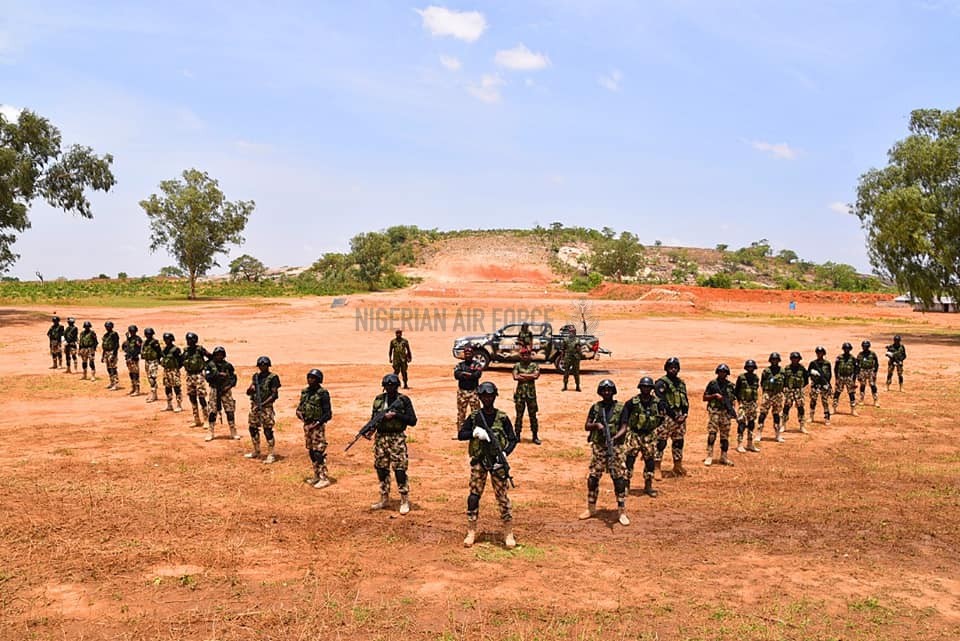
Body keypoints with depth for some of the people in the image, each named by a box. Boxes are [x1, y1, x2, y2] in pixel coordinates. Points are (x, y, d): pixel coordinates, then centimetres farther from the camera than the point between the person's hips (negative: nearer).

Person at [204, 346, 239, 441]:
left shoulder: (228, 365, 3)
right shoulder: (210, 365, 1)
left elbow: (234, 378, 6)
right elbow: (207, 377, -8)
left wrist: (228, 386, -9)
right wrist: (218, 374, -19)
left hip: (226, 390, 1)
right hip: (214, 390, -1)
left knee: (230, 411, 0)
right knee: (212, 412, 1)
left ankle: (233, 432, 9)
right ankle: (211, 433, 11)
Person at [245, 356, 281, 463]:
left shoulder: (273, 377, -7)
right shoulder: (256, 376, 12)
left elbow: (275, 394, -11)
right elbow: (248, 392, 14)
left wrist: (263, 404, -18)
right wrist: (251, 389, -9)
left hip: (266, 407, -7)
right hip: (254, 406, 7)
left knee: (268, 430, -7)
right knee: (252, 428, 13)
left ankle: (271, 454, -3)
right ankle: (256, 451, 28)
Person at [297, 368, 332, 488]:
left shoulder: (323, 393, -12)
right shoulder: (304, 392, 10)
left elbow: (328, 413, -13)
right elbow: (300, 406, 21)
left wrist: (317, 423, -19)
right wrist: (299, 412, -1)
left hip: (317, 426, -8)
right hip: (307, 425, 8)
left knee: (319, 453, -8)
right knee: (311, 452, 14)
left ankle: (324, 478, -3)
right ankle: (316, 476, 25)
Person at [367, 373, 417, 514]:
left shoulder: (404, 400, -4)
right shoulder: (379, 399, 9)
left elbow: (413, 421, -8)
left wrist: (395, 414, -17)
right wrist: (369, 430, -4)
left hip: (397, 439, -5)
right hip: (380, 438, 5)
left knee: (400, 470, -6)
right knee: (381, 469, 10)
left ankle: (405, 501, 4)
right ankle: (384, 499, 24)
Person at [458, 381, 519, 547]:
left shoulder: (502, 417, -1)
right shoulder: (474, 417, 3)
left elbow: (513, 439, -1)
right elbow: (460, 435, 1)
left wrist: (504, 454, -16)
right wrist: (475, 433, -17)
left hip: (497, 462, -1)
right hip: (478, 461, 2)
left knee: (502, 496, 0)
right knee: (474, 495, 3)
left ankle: (508, 533, 10)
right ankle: (471, 532, 14)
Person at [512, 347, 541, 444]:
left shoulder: (535, 366, 3)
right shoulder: (517, 366, 3)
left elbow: (536, 376, -16)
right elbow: (515, 377, -12)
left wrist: (522, 375, -11)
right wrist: (529, 376, -11)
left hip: (531, 393, 0)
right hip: (520, 393, 0)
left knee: (533, 415, 5)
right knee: (519, 415, 7)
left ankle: (535, 436, 13)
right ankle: (517, 435, 15)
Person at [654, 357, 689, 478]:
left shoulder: (681, 382, 15)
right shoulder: (661, 383, -8)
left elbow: (685, 400, 17)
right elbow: (661, 402, -16)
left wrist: (684, 414, 1)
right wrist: (673, 415, -17)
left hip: (680, 417, 7)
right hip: (667, 417, -7)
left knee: (679, 441, 15)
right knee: (661, 442, -8)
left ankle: (678, 466, 27)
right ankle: (656, 468, -5)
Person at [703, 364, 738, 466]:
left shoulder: (730, 385, 10)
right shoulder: (712, 383, 1)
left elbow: (731, 399, 16)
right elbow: (704, 398, 2)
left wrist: (732, 411, 3)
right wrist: (715, 395, -12)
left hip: (725, 413, 4)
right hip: (714, 412, -3)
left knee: (725, 435, 7)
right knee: (712, 434, -9)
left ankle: (723, 457, 15)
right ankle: (709, 457, -5)